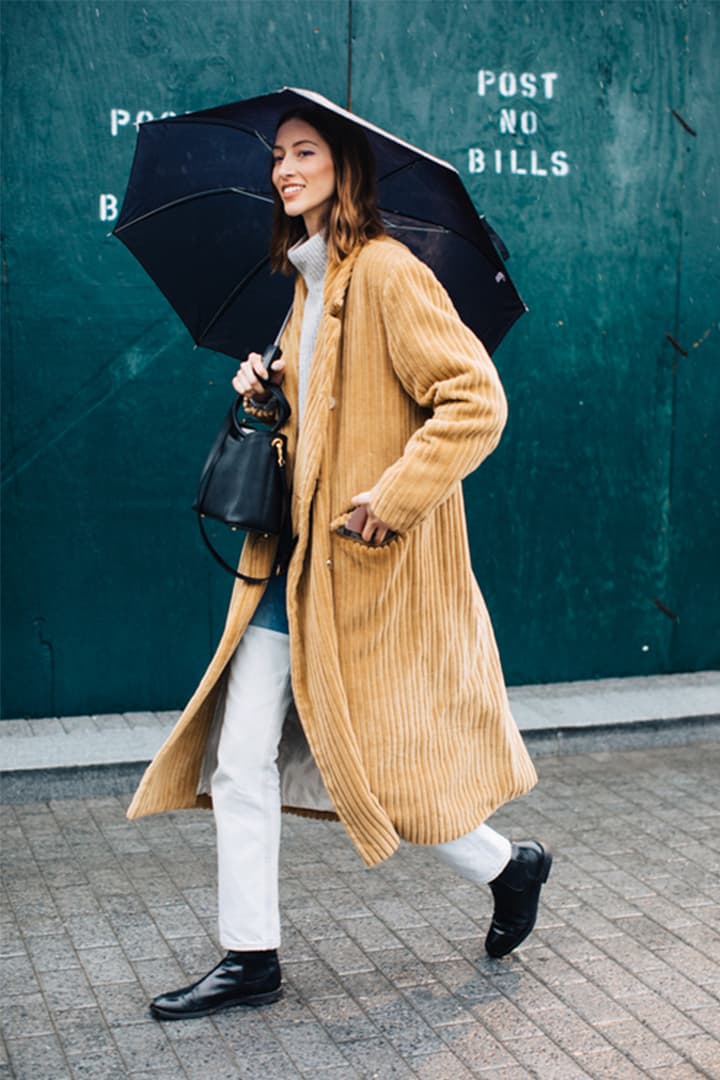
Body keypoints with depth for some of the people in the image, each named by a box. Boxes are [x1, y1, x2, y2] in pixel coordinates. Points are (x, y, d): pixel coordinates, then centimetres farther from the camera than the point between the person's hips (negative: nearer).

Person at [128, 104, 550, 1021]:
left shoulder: (386, 273, -12)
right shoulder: (307, 280, 15)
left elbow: (476, 399, -18)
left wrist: (393, 498, -22)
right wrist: (270, 392, 8)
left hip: (367, 566, -8)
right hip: (295, 557, 8)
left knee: (369, 764, 3)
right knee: (240, 762, 6)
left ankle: (510, 867, 28)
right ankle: (249, 960, 18)